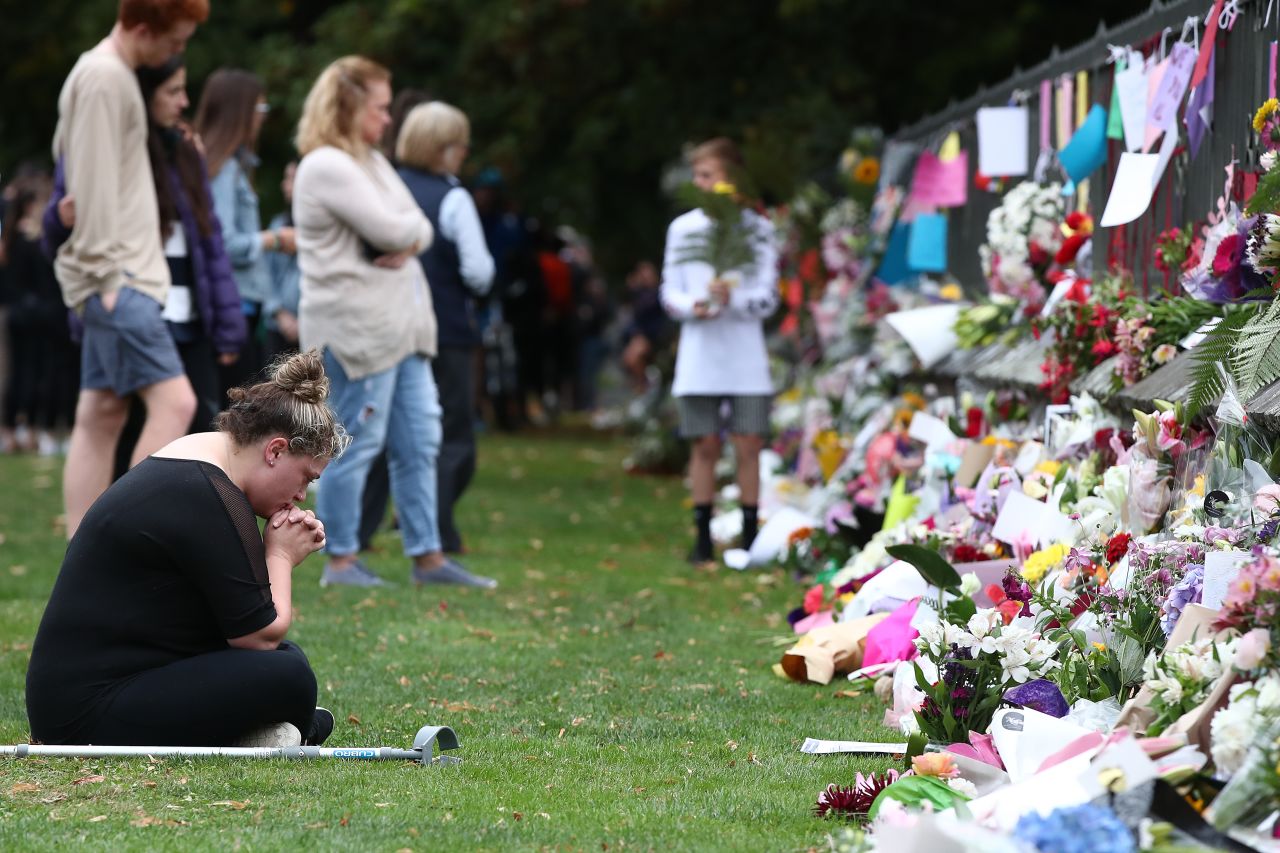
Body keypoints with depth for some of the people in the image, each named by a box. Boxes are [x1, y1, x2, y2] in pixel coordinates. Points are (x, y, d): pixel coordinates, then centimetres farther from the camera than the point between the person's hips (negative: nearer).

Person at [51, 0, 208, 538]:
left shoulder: (114, 75, 17)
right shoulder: (103, 78, -14)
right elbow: (93, 182, -18)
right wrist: (107, 275, -18)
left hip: (121, 277, 10)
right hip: (115, 277, -10)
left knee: (102, 415, 8)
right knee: (173, 399, -15)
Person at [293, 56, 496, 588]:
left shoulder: (372, 162, 19)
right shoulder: (327, 167, -13)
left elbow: (418, 228, 14)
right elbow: (388, 229, -19)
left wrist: (407, 240, -9)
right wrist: (412, 229, 3)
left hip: (400, 323, 10)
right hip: (357, 324, -10)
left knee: (418, 442, 10)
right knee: (357, 443, -5)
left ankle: (427, 557, 14)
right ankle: (340, 560, 3)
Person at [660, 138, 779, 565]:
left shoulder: (757, 229, 2)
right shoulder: (683, 228, 6)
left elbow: (768, 297, -1)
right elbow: (669, 294, 6)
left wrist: (734, 299, -20)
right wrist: (693, 306, -15)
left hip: (746, 357, -1)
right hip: (700, 355, 1)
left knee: (748, 447, -3)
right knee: (705, 445, 2)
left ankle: (750, 538, 4)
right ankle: (703, 538, 9)